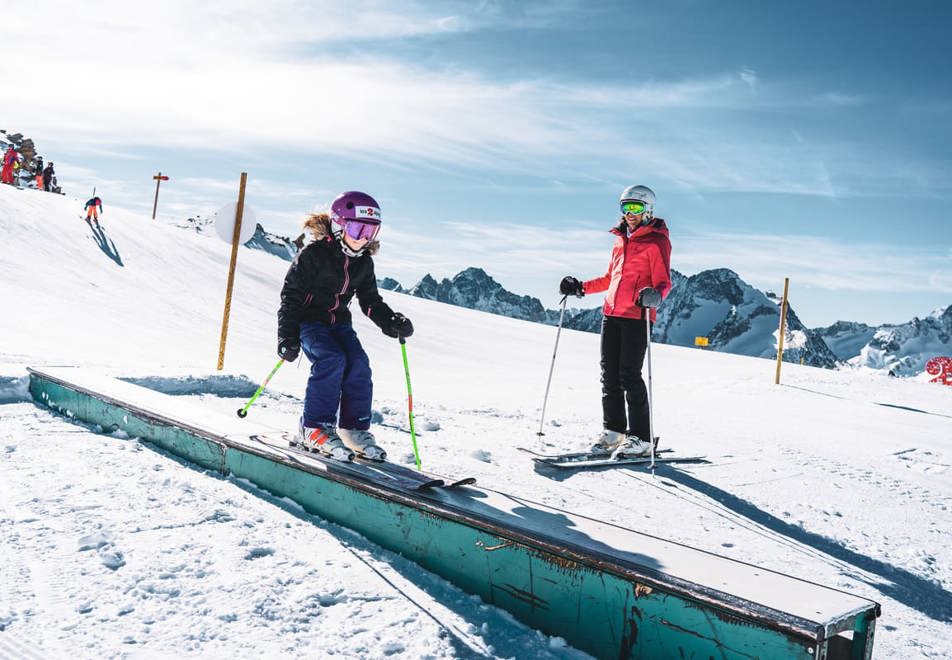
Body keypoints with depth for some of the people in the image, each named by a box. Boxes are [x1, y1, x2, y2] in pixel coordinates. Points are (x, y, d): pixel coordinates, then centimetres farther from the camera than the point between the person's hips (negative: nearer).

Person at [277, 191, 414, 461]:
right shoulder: (313, 254, -14)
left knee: (359, 363, -17)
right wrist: (288, 338, -17)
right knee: (332, 360, -28)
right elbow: (291, 296, -12)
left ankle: (354, 428, -6)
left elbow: (371, 301, 12)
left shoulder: (364, 263, 4)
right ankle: (314, 428, -18)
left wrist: (392, 322, -6)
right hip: (309, 321, -5)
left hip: (339, 323, 6)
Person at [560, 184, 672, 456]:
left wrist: (654, 295, -32)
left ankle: (640, 437, 2)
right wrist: (581, 288, 19)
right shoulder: (620, 239, 19)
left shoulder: (657, 241, -3)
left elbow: (664, 281, -11)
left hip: (637, 316, -7)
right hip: (611, 314, 7)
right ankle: (613, 431, 17)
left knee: (629, 375, -8)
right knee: (609, 374, 7)